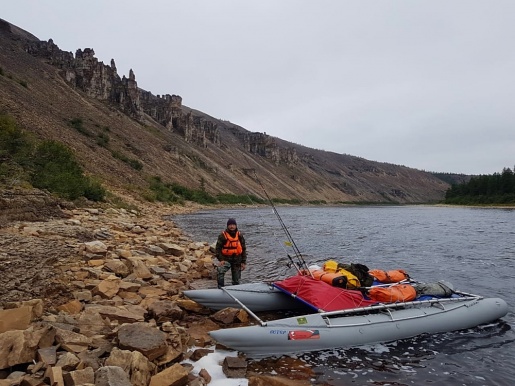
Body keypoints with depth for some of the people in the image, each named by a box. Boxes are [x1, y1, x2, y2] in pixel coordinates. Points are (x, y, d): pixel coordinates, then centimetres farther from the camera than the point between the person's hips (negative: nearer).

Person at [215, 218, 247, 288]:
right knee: (220, 271, -28)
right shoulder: (223, 235, -6)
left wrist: (243, 262, 4)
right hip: (226, 259, -2)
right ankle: (221, 288, -16)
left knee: (236, 280, 9)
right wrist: (220, 259, -14)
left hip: (237, 260, 3)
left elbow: (244, 249, 8)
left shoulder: (240, 235, 3)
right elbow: (218, 248, -3)